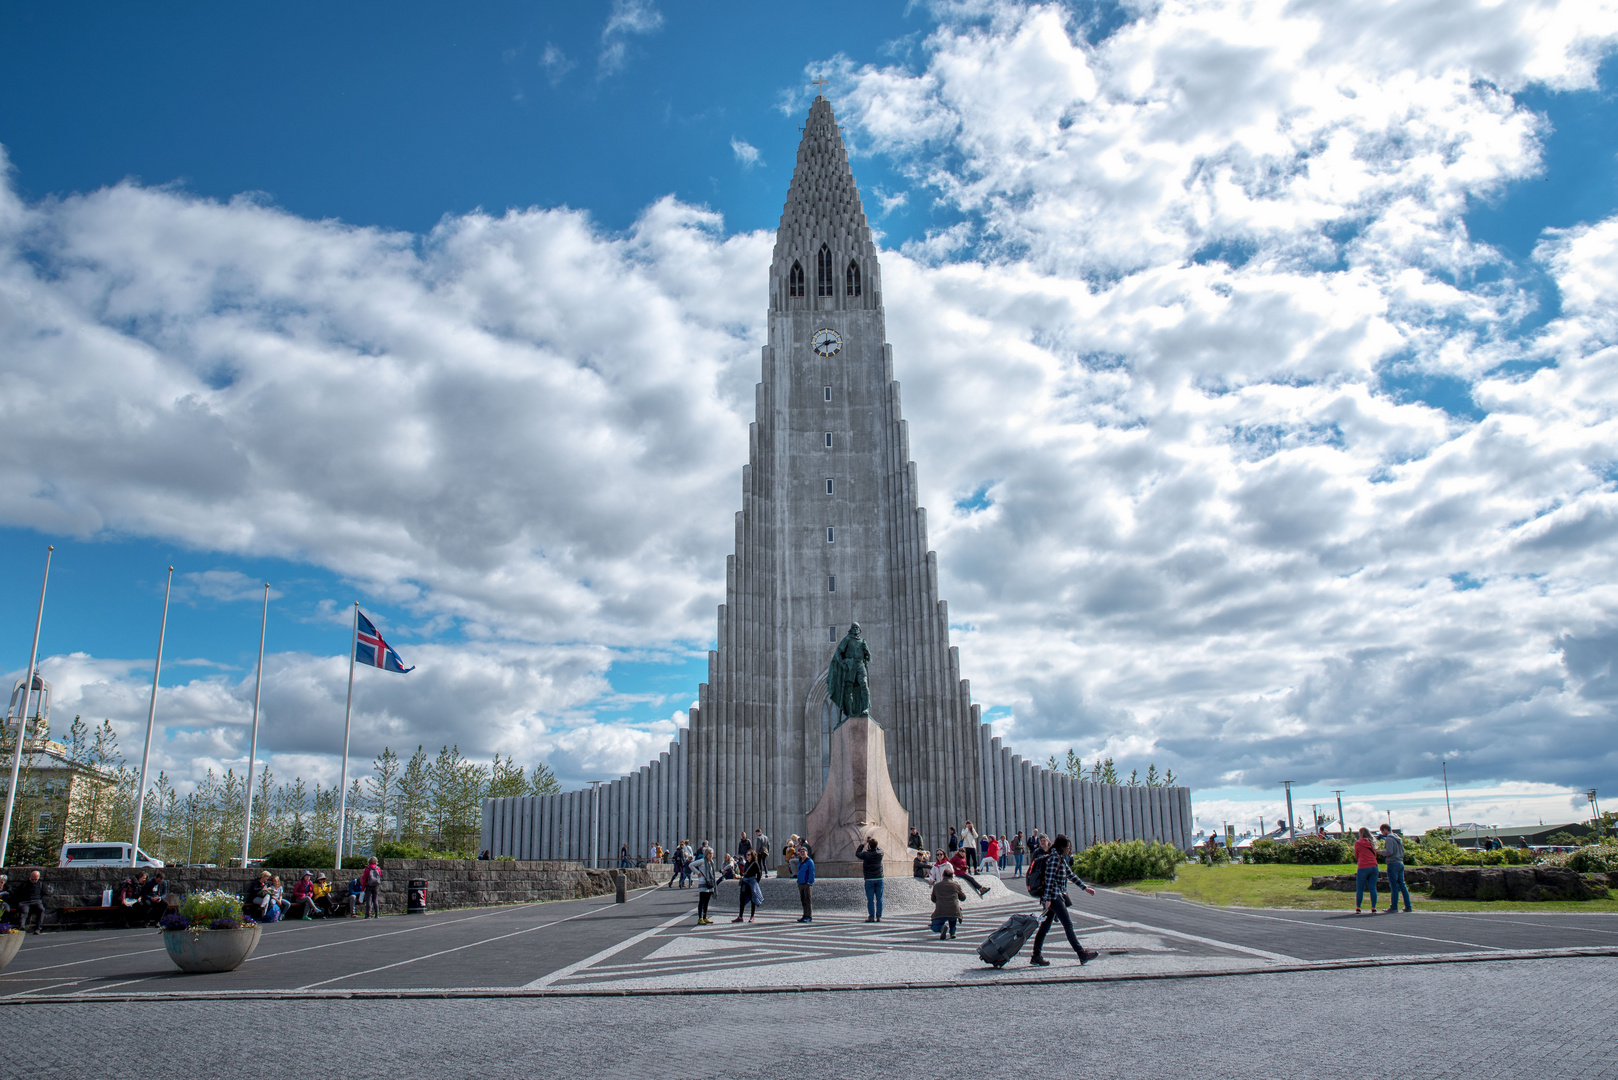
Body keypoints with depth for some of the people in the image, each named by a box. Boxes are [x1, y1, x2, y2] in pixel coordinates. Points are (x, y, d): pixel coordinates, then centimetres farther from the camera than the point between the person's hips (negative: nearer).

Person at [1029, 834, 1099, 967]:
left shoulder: (1062, 858, 18)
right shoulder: (1055, 858, -14)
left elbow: (1071, 875, 26)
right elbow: (1050, 878, -19)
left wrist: (1085, 887, 27)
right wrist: (1048, 899, -23)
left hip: (1056, 896, 10)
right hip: (1054, 897, -10)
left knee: (1045, 926, 9)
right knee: (1068, 924, -6)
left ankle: (1036, 957, 11)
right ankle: (1082, 955, -3)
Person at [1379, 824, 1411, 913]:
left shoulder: (1389, 838, -10)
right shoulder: (1398, 838, 16)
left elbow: (1389, 852, -19)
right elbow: (1402, 852, 19)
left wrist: (1381, 852, -3)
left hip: (1393, 863, -8)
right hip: (1400, 863, 8)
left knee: (1393, 886, -5)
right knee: (1402, 885, 9)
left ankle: (1394, 907, -3)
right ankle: (1408, 906, 8)